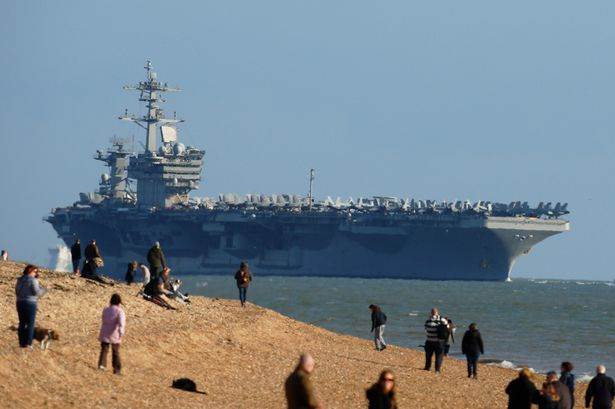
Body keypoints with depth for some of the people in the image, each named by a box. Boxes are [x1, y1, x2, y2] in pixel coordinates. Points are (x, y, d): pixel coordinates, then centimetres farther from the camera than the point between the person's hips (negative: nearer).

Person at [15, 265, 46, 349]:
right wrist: (43, 290, 2)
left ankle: (22, 342, 11)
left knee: (22, 323, 11)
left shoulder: (20, 280, 10)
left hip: (20, 303, 6)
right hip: (30, 303, -6)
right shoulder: (33, 280, -11)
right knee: (30, 324, 0)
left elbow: (17, 292, 14)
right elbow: (36, 292, -15)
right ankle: (28, 343, -5)